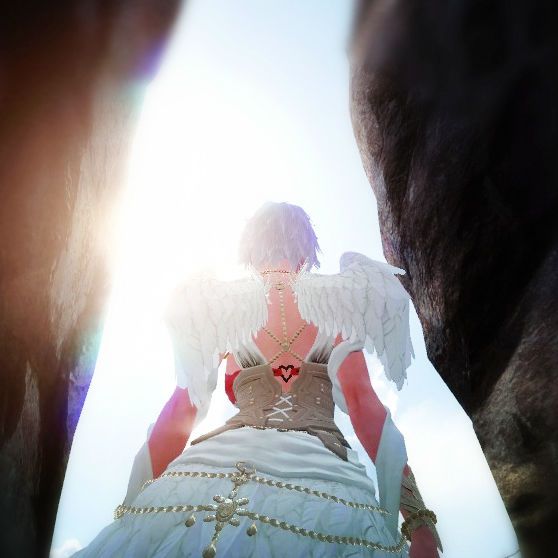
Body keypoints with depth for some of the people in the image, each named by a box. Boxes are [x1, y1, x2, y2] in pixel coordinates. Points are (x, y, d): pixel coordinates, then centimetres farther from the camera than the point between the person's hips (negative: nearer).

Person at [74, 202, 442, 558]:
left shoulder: (219, 305, 9)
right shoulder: (334, 302, 7)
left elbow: (182, 408, 6)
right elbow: (364, 403, -1)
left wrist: (136, 505, 11)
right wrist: (417, 516, -2)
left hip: (221, 462, 1)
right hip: (323, 470, -1)